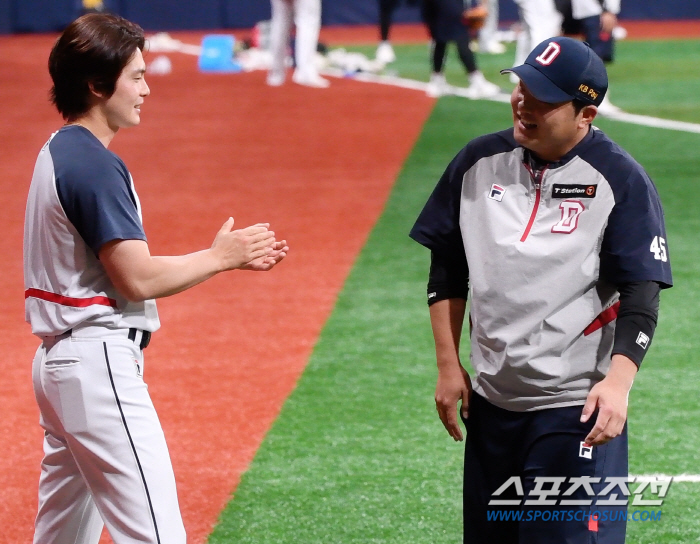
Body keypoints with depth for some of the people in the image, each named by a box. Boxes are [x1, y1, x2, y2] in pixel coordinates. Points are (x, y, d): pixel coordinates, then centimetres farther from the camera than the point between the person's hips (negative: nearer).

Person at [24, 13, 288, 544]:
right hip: (100, 361, -11)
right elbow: (137, 280, -19)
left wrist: (234, 258, 10)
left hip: (58, 359, 11)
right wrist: (220, 257, -5)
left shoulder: (59, 152, 15)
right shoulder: (95, 164, -16)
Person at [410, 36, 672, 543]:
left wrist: (618, 381, -25)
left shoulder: (620, 179, -9)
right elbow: (448, 271, 13)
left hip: (578, 409, -5)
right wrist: (448, 366, 9)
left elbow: (641, 296, -12)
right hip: (489, 403, 5)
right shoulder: (479, 161, 5)